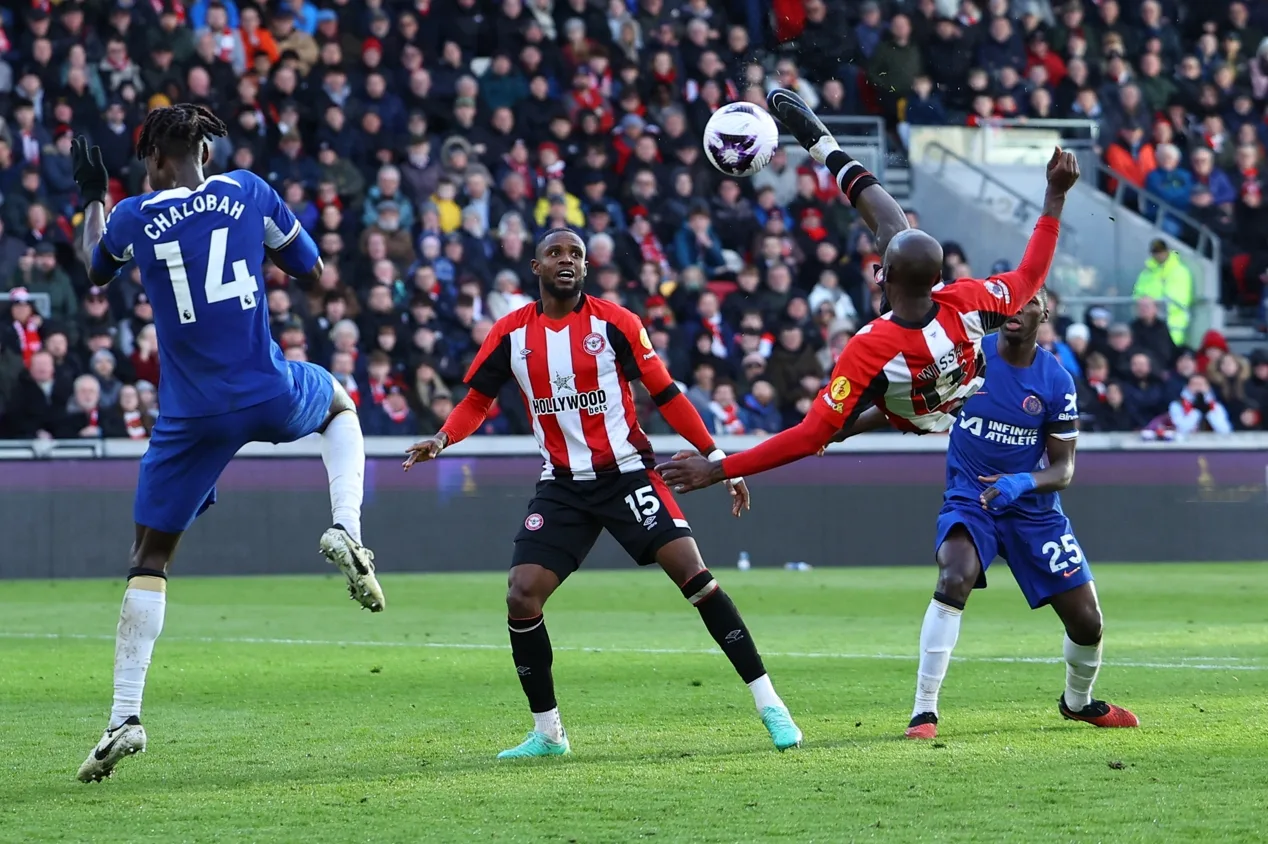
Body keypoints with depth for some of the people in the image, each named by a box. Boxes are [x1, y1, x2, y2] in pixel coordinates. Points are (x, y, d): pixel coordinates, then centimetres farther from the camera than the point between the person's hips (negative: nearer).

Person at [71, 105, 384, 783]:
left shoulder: (131, 218, 0)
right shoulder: (247, 192, 1)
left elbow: (95, 272, 23)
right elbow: (312, 271, 12)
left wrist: (91, 200, 37)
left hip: (192, 415, -1)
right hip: (269, 395, 1)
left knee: (149, 558, 9)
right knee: (339, 407, 35)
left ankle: (125, 715, 0)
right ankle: (346, 530, 8)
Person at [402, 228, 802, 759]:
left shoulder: (613, 322, -5)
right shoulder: (511, 334, 2)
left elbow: (665, 394, -1)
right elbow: (476, 401, 12)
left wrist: (716, 457, -5)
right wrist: (442, 439, -8)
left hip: (626, 473, -3)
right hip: (562, 488, 3)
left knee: (691, 571, -16)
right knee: (522, 597, -10)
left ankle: (769, 706, -10)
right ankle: (547, 733, 8)